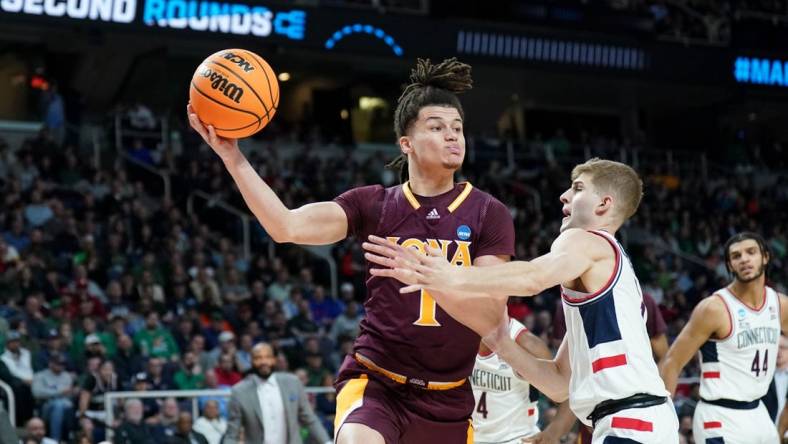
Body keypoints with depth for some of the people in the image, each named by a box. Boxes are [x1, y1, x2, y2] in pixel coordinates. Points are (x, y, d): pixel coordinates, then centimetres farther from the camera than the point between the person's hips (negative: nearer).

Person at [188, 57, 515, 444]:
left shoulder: (488, 215, -1)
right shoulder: (375, 205, 2)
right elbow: (286, 226, -11)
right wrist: (231, 155, -21)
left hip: (448, 398, 1)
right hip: (375, 381, -1)